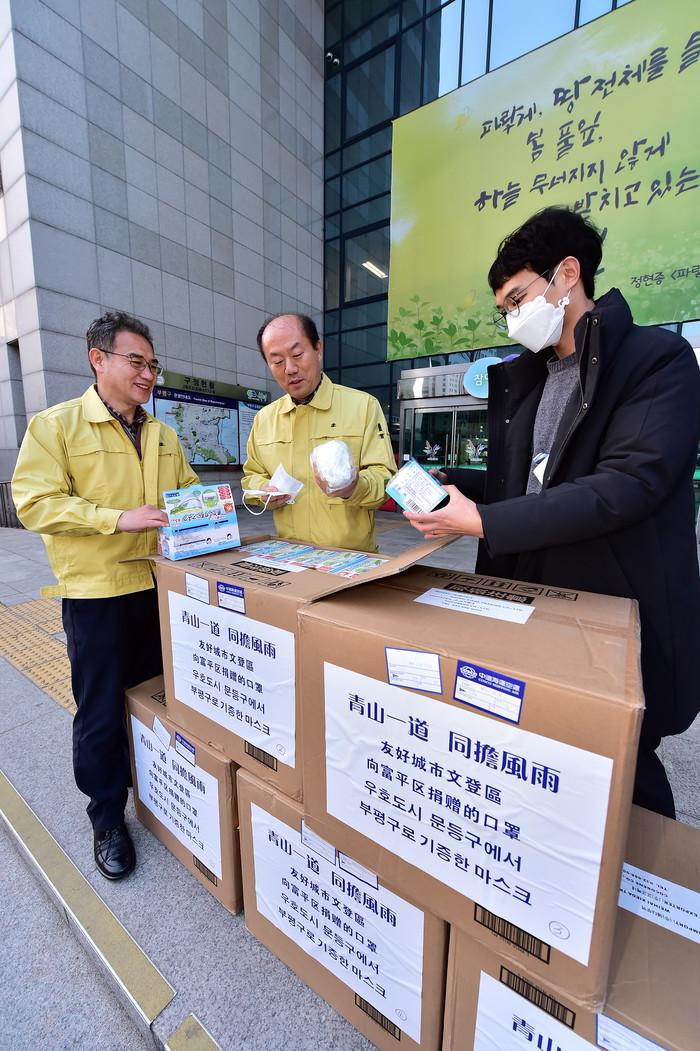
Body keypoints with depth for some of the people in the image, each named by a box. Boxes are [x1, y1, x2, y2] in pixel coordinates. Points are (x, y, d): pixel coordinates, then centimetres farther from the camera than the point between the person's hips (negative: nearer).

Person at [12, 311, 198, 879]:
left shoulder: (164, 435, 12)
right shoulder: (56, 425, -4)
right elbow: (36, 502, -12)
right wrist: (120, 518, -22)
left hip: (162, 585, 5)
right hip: (96, 592, -5)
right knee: (102, 712, 8)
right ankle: (108, 819, 31)